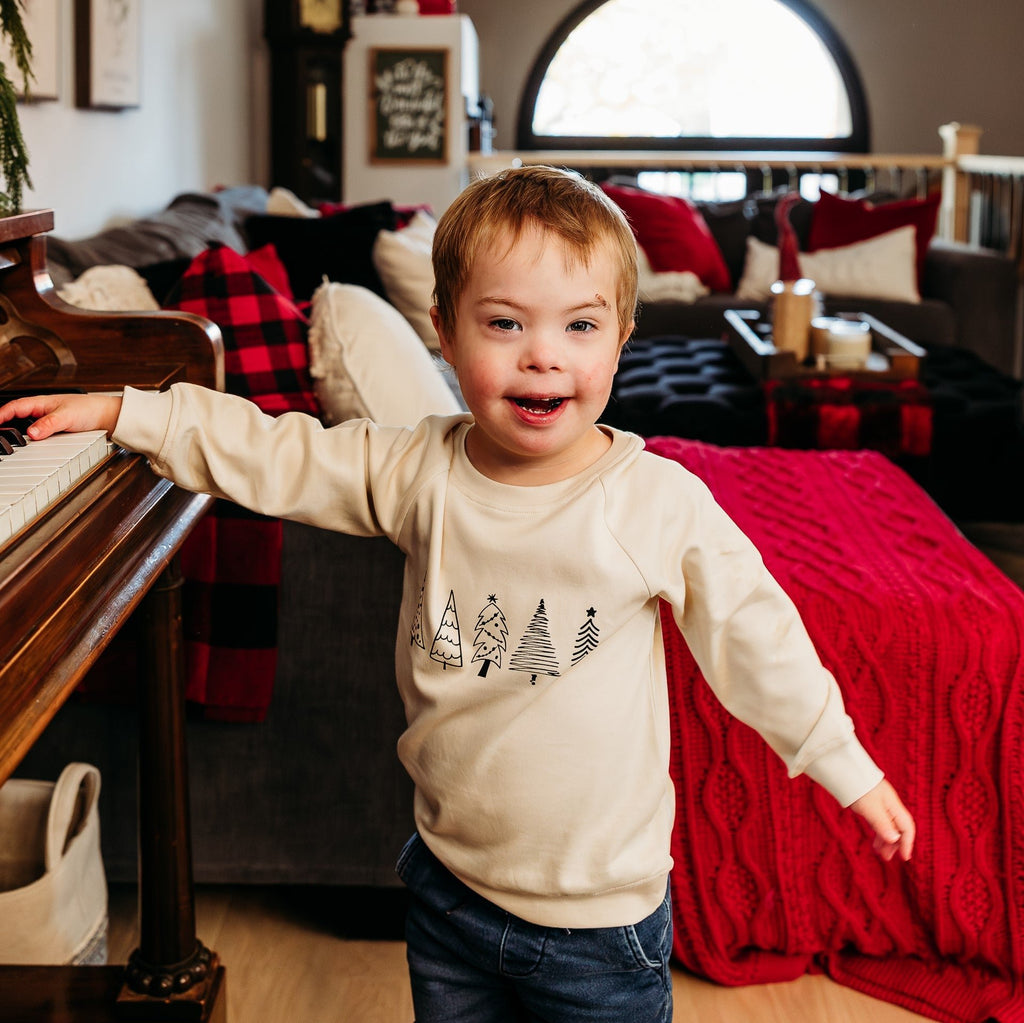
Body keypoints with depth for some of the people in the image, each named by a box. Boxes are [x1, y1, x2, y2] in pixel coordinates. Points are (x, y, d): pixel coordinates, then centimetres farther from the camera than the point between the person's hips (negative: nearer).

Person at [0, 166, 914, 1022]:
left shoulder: (662, 503, -15)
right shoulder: (420, 472, -7)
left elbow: (754, 639, -4)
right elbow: (274, 458, 2)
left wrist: (847, 768, 4)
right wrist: (121, 411, -1)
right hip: (450, 893, 4)